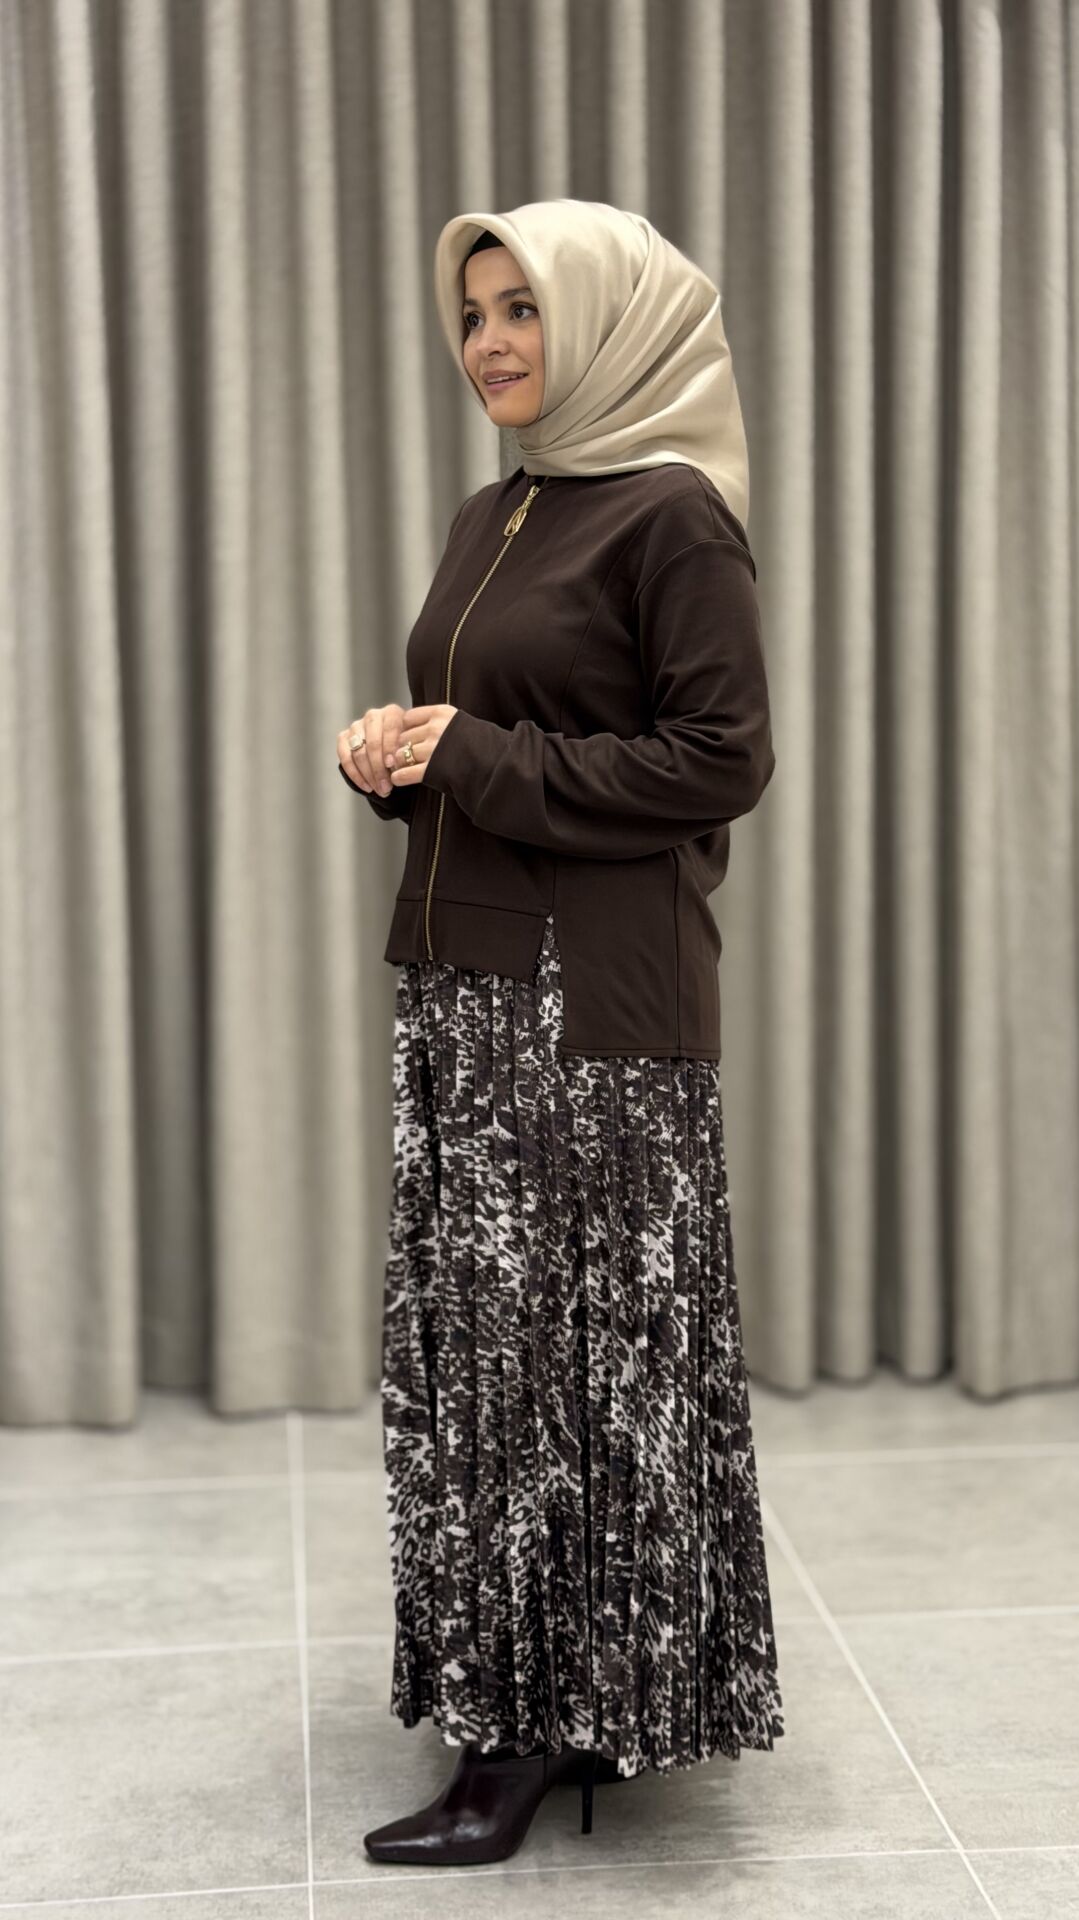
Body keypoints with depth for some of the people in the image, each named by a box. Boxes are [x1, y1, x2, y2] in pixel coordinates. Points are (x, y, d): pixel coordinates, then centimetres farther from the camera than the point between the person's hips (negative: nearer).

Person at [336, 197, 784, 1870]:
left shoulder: (673, 516, -9)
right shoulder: (492, 516, 16)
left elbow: (722, 762, -14)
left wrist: (477, 761, -16)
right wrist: (397, 754, 0)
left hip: (600, 998, -8)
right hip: (462, 977, 8)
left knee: (581, 1344, -2)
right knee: (478, 1336, 11)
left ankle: (550, 1728, 8)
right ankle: (518, 1688, 24)